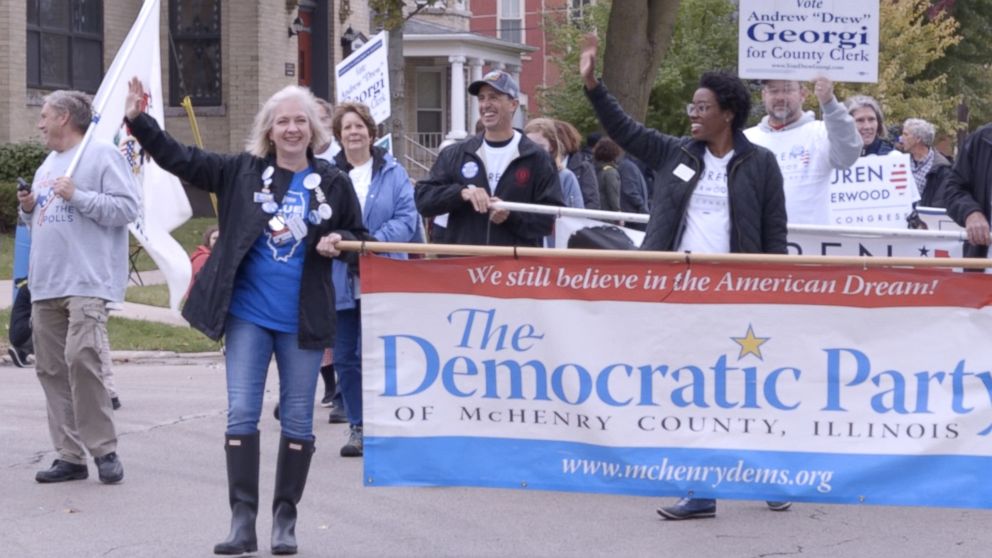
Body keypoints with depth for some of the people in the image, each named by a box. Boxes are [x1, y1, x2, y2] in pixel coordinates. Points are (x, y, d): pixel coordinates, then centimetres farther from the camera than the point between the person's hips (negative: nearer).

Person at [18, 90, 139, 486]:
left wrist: (78, 196, -17)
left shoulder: (102, 154, -3)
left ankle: (104, 450, -10)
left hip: (87, 282, -9)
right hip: (46, 285, 9)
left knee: (81, 358, -21)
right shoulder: (48, 165, 22)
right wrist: (28, 210, 8)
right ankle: (70, 456, 10)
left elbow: (127, 208, -12)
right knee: (51, 369, 5)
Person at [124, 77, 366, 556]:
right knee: (241, 416, -3)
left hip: (302, 320, 0)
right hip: (248, 314, 0)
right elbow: (179, 159, -1)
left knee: (297, 421, 6)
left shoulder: (333, 183, 2)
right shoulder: (242, 171, 1)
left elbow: (357, 236, 12)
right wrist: (139, 120, -12)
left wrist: (339, 244, -11)